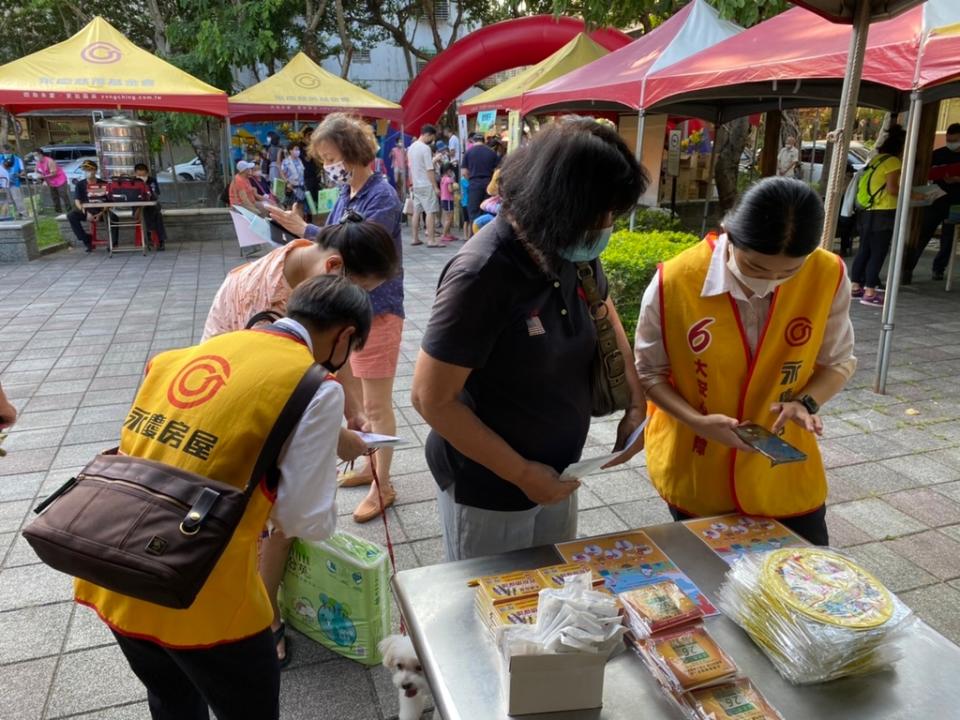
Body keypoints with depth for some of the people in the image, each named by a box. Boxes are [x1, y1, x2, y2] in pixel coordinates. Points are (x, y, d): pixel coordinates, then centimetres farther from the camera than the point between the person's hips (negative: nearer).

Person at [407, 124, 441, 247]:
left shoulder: (411, 147, 12)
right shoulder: (425, 148, -15)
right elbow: (429, 170, -18)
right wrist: (435, 187, -15)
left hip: (416, 185, 9)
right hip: (426, 185, -9)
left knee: (417, 211, 12)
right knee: (431, 212, -8)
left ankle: (415, 239, 16)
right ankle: (431, 240, -12)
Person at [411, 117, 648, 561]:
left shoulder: (574, 253, -8)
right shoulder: (481, 275, -29)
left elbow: (603, 310, 14)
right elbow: (431, 398, -24)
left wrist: (636, 399, 2)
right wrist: (522, 473, -20)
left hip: (556, 476, 6)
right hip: (486, 489, -6)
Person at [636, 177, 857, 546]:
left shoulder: (828, 276, -14)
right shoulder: (674, 282, -20)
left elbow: (838, 361, 2)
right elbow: (648, 371, -7)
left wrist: (806, 401, -18)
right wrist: (696, 421, -22)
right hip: (694, 478, -1)